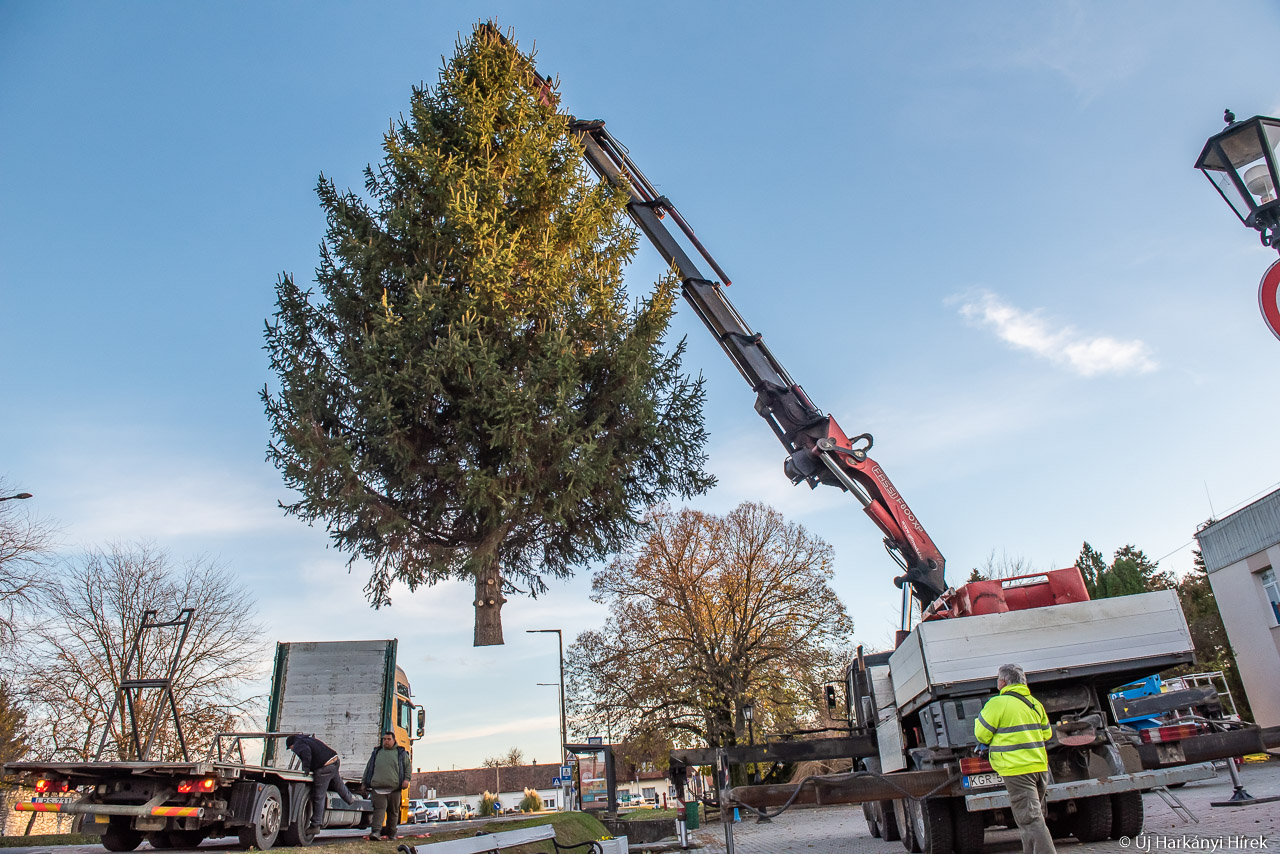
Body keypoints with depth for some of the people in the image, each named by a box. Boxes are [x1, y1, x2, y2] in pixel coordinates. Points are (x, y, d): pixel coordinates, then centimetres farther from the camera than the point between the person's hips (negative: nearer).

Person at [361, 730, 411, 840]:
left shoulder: (401, 753, 11)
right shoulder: (376, 752, 17)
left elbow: (408, 766, 11)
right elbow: (368, 768, 22)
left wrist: (406, 779, -4)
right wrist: (365, 783, 18)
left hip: (394, 788, 0)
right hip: (378, 787, 0)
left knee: (393, 811, 7)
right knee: (379, 809, -16)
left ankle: (391, 833, 19)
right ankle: (375, 831, -24)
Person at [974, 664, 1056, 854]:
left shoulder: (998, 703, -12)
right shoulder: (1035, 703, 11)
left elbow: (982, 734, -7)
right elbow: (1046, 734, 20)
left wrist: (980, 717, 12)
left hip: (1016, 768, -8)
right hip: (1039, 766, 8)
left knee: (1029, 818, -7)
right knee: (1034, 815, 18)